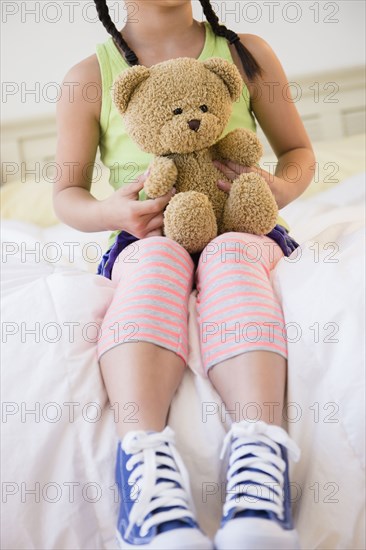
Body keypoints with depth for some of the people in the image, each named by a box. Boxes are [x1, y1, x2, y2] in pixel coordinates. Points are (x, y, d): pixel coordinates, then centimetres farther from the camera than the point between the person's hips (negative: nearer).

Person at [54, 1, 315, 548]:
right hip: (146, 241, 0)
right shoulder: (90, 77, 8)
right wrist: (110, 212, -16)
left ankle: (260, 454, -58)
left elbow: (299, 152, 14)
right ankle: (146, 456, -58)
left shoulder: (246, 53, 11)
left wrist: (283, 187, -10)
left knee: (228, 254, -36)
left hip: (242, 234, 1)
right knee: (159, 257, -37)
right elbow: (67, 193, 8)